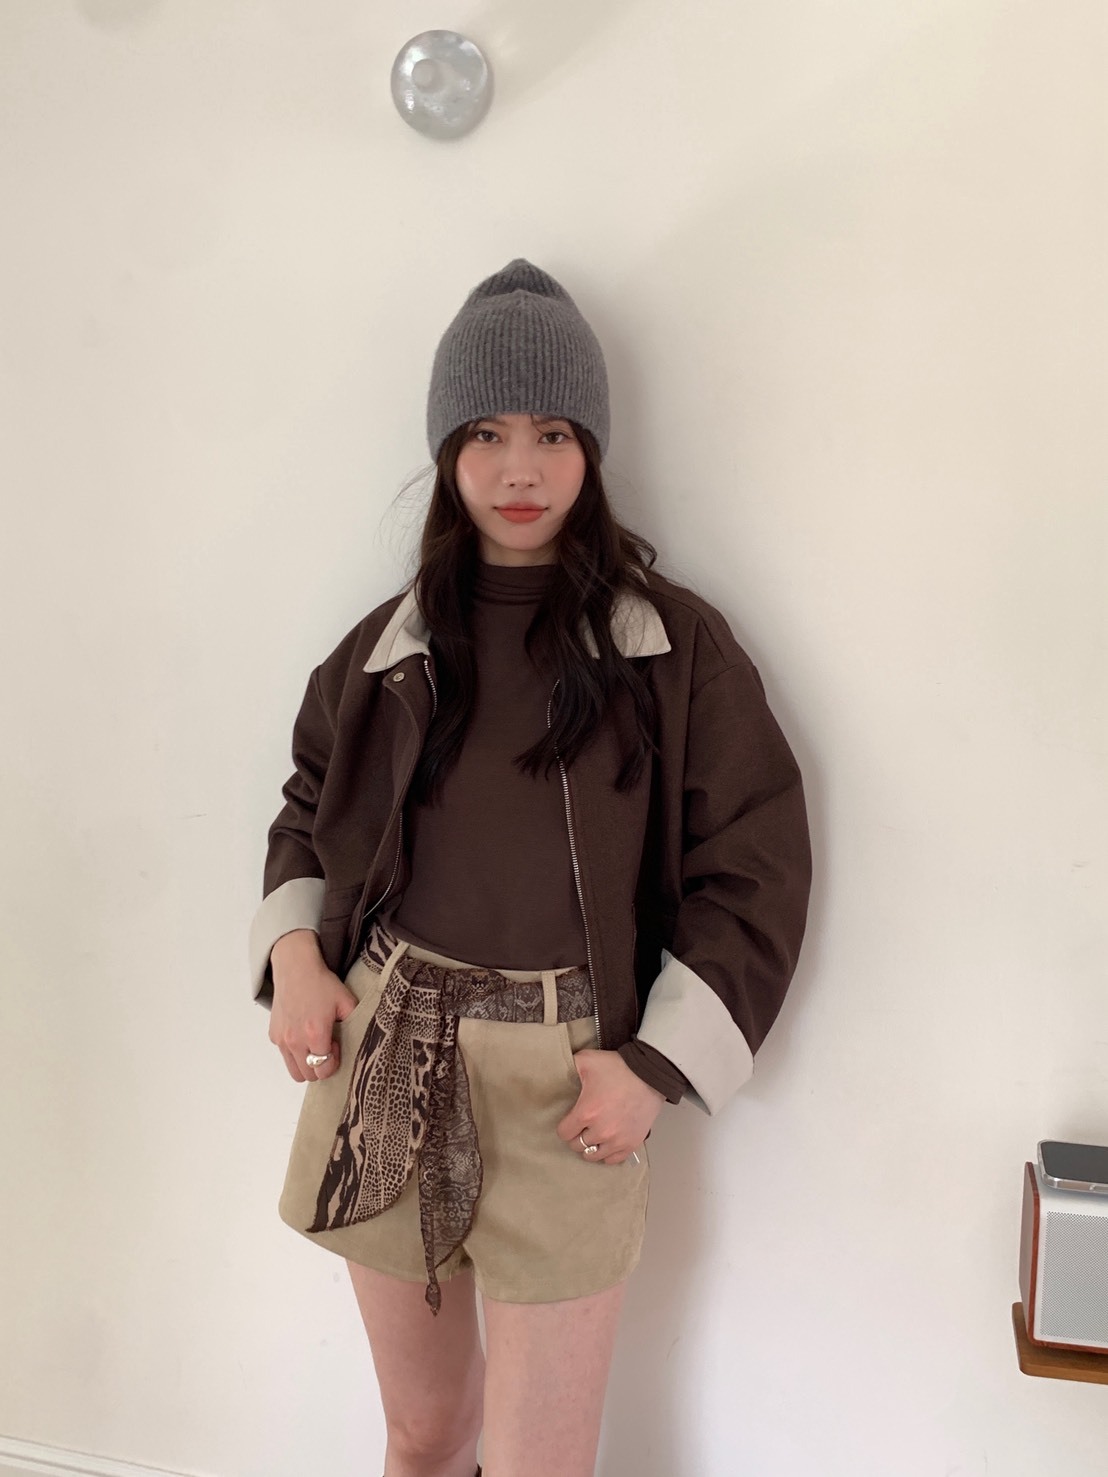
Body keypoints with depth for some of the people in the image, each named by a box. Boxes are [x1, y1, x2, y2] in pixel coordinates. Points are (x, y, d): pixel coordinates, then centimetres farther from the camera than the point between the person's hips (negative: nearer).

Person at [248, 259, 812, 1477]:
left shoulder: (674, 644, -3)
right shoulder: (392, 643, 8)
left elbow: (756, 870, -4)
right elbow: (308, 814, 19)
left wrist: (657, 1068, -10)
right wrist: (291, 952, 1)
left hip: (564, 1089, -3)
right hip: (384, 1061, 3)